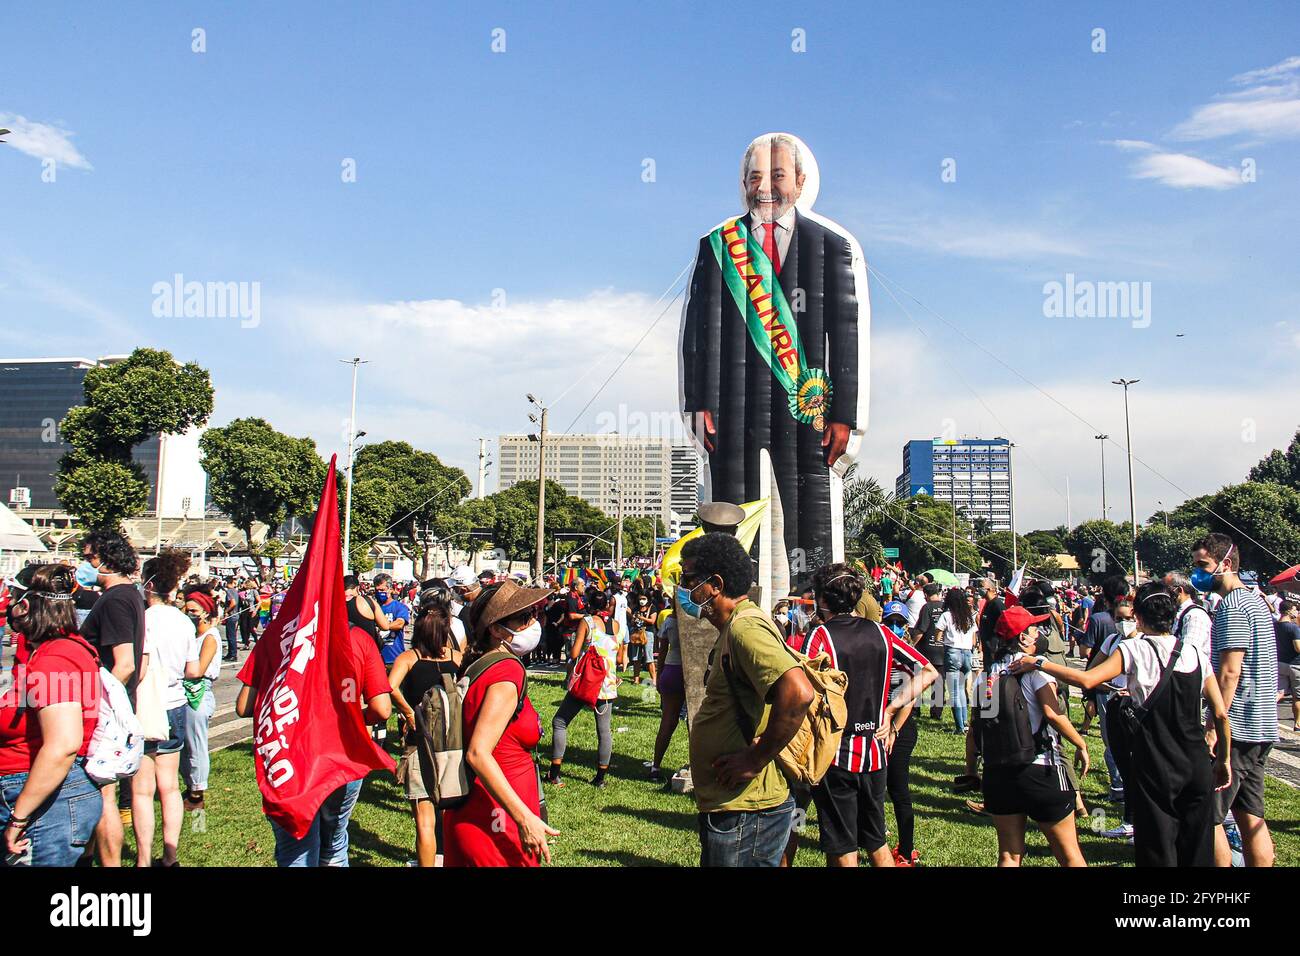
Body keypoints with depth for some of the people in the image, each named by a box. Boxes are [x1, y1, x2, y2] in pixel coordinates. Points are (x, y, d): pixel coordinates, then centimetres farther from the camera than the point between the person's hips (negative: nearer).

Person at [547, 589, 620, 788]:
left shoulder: (587, 622, -4)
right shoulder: (616, 624, 6)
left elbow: (574, 654, -8)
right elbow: (619, 657, 12)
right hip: (608, 684, 3)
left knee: (559, 722, 9)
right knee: (604, 730, 10)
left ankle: (554, 774, 6)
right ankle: (600, 777, 12)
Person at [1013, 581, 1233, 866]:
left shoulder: (1134, 649, -9)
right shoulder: (1195, 654, 4)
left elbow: (1087, 680, -22)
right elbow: (1221, 715, 4)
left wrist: (1038, 663, -13)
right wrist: (1224, 760, 15)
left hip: (1156, 770, -4)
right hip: (1198, 767, 4)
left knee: (1159, 853, 6)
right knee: (1199, 852, 14)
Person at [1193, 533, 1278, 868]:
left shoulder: (1231, 606, -14)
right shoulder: (1255, 601, 17)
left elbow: (1229, 672, -20)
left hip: (1235, 727, -10)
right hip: (1259, 728, 10)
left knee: (1207, 815, -6)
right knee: (1250, 815, 12)